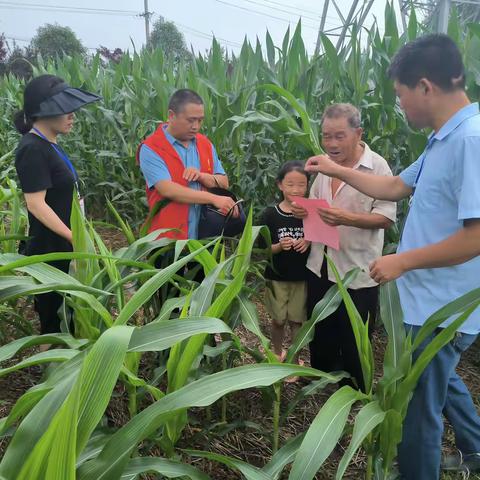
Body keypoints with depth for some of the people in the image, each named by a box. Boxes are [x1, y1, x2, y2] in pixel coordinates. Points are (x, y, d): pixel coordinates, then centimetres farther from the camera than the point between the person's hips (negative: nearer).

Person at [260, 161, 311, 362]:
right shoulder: (270, 214, -6)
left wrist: (309, 243, -17)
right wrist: (279, 246, -23)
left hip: (302, 277, 0)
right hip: (277, 277, 0)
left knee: (297, 320, 6)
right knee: (278, 320, 12)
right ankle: (277, 353, 37)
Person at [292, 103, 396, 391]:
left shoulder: (377, 166, -15)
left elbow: (387, 217, -19)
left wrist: (347, 218, -31)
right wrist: (304, 209, -5)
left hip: (357, 272, -6)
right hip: (320, 266, 7)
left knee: (354, 343, 11)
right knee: (321, 334, 22)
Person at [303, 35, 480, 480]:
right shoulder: (444, 139, 8)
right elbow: (396, 187, 19)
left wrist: (403, 261, -20)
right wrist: (337, 171, 19)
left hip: (444, 307, -10)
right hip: (436, 300, 10)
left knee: (419, 410, 7)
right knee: (438, 378, 31)